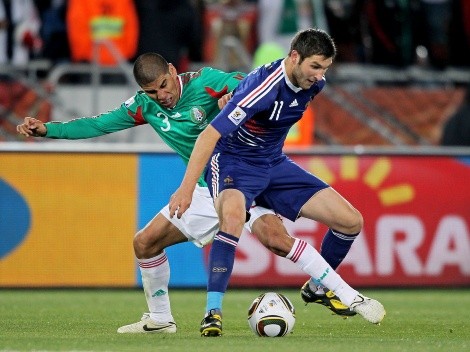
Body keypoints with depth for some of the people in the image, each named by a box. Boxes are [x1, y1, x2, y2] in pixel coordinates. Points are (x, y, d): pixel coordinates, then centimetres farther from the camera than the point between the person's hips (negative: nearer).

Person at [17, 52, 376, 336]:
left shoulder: (205, 82, -15)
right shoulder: (146, 105, 1)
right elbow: (99, 124, 5)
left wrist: (233, 96, -46)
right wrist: (46, 129, -2)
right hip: (205, 192, 7)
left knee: (275, 237, -30)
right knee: (145, 242, 5)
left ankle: (345, 295, -25)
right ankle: (160, 319, 22)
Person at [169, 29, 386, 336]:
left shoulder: (313, 84, -7)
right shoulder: (263, 88, -30)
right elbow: (210, 134, -33)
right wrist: (187, 188, -37)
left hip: (275, 164, 7)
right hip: (233, 162, -7)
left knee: (351, 220, -1)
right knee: (233, 214, -41)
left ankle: (318, 287, 25)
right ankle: (213, 310, -34)